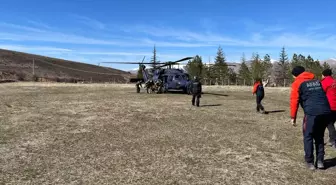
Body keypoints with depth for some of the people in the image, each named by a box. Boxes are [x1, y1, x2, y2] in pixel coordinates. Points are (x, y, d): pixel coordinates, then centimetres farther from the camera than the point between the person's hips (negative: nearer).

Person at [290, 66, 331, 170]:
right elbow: (322, 96, 24)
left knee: (308, 137, 10)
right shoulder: (317, 81, 23)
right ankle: (320, 161, 21)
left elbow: (294, 101, -1)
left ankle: (310, 162, 12)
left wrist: (293, 117, 2)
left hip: (312, 113, -6)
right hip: (326, 111, 6)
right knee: (319, 136, 20)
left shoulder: (297, 83, 5)